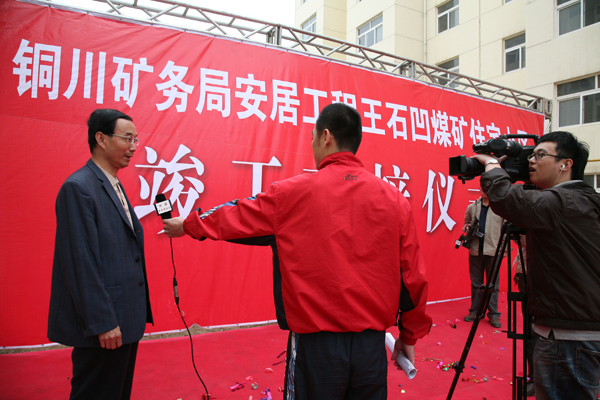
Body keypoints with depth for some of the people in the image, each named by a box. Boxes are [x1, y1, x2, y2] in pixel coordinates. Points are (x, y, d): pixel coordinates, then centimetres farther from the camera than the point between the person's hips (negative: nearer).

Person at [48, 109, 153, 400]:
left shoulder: (115, 186, 13)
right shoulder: (78, 187, -15)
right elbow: (81, 262, -20)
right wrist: (102, 322, -19)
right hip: (103, 323, -9)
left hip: (125, 320, 9)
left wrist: (137, 311, 14)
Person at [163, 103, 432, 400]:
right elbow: (413, 277, 1)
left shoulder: (292, 192, -9)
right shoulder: (394, 199, -3)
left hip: (315, 342, -2)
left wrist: (187, 225, 26)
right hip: (372, 343, 3)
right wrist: (410, 334, 16)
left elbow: (237, 216, 7)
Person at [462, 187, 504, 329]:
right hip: (475, 250, 3)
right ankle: (475, 311, 23)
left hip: (493, 250, -3)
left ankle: (493, 314, 15)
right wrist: (467, 228, -2)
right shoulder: (472, 207, 9)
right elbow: (466, 223, 21)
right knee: (475, 283, 12)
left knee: (493, 284, 4)